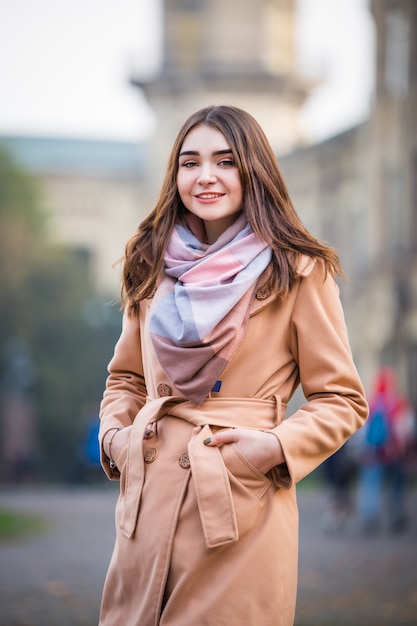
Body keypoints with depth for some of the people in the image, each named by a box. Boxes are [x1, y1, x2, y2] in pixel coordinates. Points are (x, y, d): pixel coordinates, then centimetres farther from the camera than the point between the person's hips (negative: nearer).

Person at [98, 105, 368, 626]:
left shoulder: (297, 271, -2)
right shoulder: (154, 266, 12)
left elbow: (342, 400, 1)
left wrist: (277, 446, -14)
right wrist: (114, 433, 4)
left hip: (242, 509, -4)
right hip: (149, 500, 4)